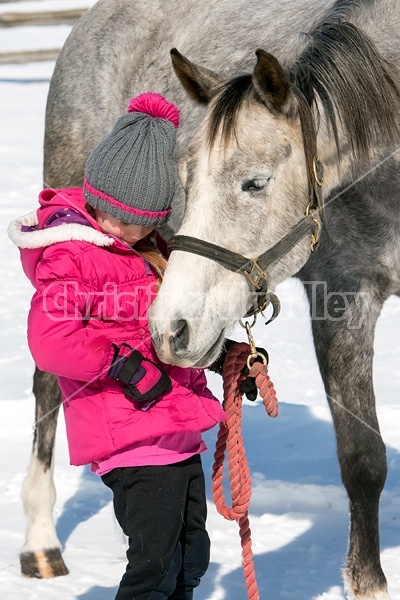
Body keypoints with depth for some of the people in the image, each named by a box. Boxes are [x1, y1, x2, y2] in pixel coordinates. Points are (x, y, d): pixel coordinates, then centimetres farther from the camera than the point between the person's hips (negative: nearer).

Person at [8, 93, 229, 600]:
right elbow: (50, 340, -24)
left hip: (178, 431, 9)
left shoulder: (149, 249, 17)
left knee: (192, 558, 15)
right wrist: (122, 366, -22)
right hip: (132, 437, -9)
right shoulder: (70, 256, -13)